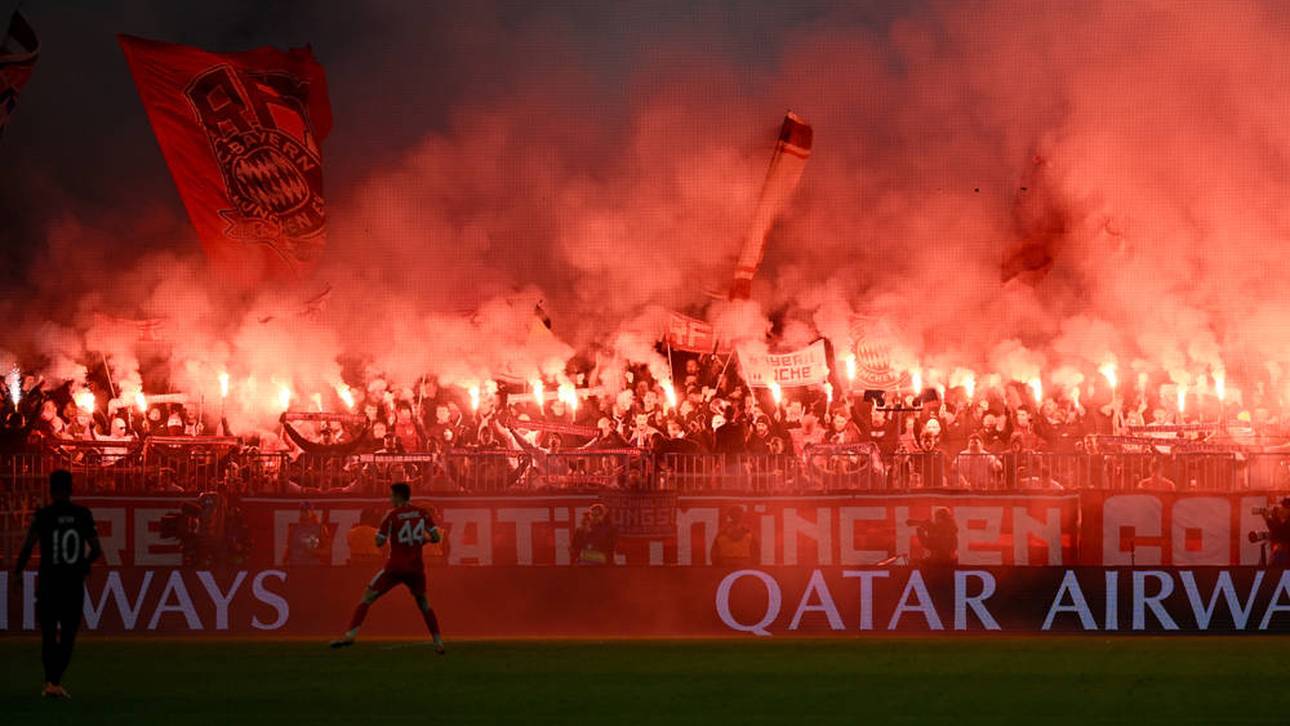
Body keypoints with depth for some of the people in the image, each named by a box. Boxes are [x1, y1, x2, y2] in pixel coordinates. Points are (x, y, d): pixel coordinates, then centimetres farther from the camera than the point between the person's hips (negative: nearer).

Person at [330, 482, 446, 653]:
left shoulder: (392, 515, -7)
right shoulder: (422, 514, 3)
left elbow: (379, 542, -7)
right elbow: (435, 537, 1)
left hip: (395, 567, -4)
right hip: (416, 568, 4)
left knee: (367, 598, 2)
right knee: (423, 603, 22)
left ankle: (350, 634, -13)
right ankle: (438, 643, 15)